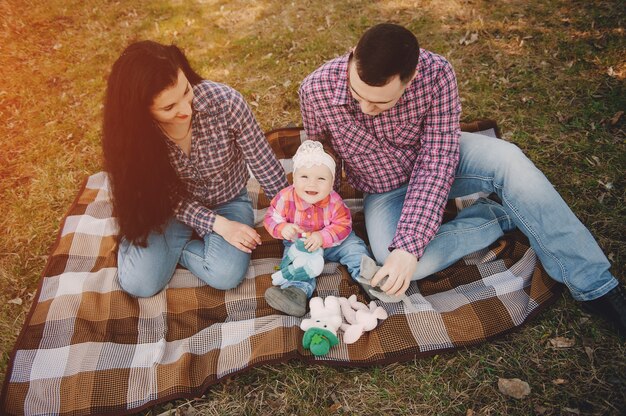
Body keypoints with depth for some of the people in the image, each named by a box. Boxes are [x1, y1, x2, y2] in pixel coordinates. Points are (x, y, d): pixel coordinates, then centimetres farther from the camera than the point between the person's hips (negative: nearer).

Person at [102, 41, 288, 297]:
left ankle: (170, 247, 5)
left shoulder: (225, 102, -29)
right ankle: (170, 241, 15)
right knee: (139, 283, -16)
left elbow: (265, 165, -17)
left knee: (226, 276, -24)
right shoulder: (132, 130, -23)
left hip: (228, 201, 0)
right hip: (174, 205, 0)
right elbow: (166, 193, -12)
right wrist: (217, 224, -22)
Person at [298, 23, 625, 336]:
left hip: (436, 158, 0)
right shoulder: (316, 91, -25)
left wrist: (409, 245, -36)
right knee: (401, 263, -31)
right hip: (383, 191, 1)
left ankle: (595, 286, -19)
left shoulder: (436, 74, -28)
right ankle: (505, 217, -7)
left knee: (506, 159, -33)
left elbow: (437, 161, -28)